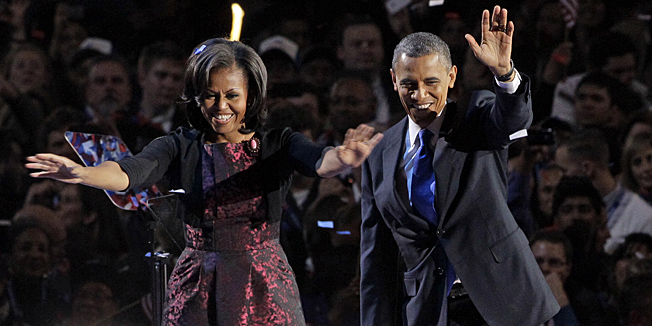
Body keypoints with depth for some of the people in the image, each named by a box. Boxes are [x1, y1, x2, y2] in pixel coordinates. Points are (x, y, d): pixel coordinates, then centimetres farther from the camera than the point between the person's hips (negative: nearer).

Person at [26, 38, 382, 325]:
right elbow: (129, 172, -16)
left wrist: (343, 159, -46)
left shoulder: (277, 144, 2)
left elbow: (317, 161, -19)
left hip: (266, 294, 0)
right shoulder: (181, 147, 2)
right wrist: (82, 174, -39)